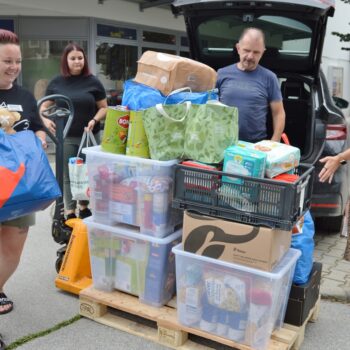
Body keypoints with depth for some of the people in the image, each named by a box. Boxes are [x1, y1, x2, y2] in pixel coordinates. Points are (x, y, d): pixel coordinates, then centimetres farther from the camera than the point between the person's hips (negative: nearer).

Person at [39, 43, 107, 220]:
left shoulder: (93, 82, 1)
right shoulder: (56, 82, 3)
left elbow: (104, 107, 4)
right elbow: (44, 106, 9)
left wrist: (95, 120, -14)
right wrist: (45, 119, -12)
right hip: (66, 138, 0)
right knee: (68, 176, 6)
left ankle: (84, 208, 30)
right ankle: (70, 213, 16)